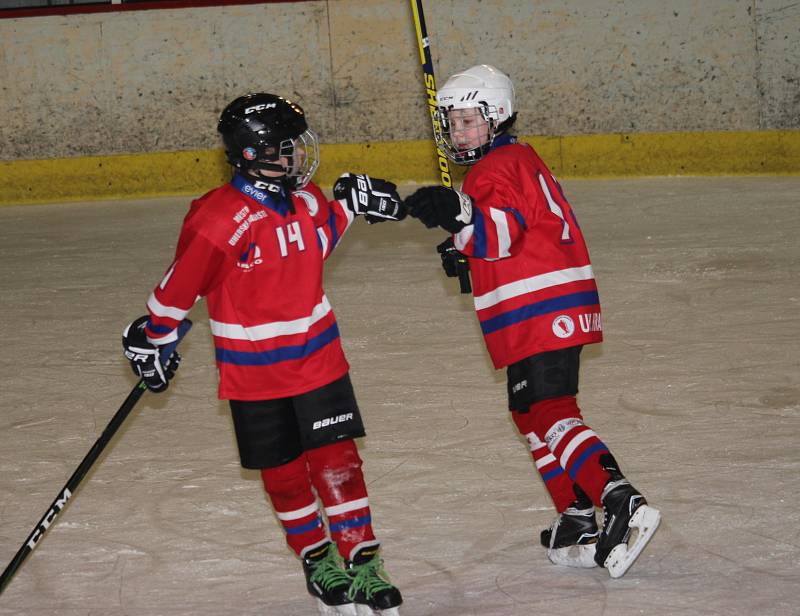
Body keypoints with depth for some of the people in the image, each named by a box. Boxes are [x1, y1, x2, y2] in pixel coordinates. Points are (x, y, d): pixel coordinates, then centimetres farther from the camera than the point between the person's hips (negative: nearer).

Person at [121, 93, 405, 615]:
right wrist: (154, 339, -4)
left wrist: (350, 205, 8)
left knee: (338, 462, 1)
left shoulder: (307, 200, -3)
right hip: (254, 371, -4)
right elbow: (181, 283, -12)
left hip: (318, 354, 4)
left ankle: (362, 563, 8)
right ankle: (319, 562, 25)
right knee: (284, 473, 9)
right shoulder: (220, 220, -23)